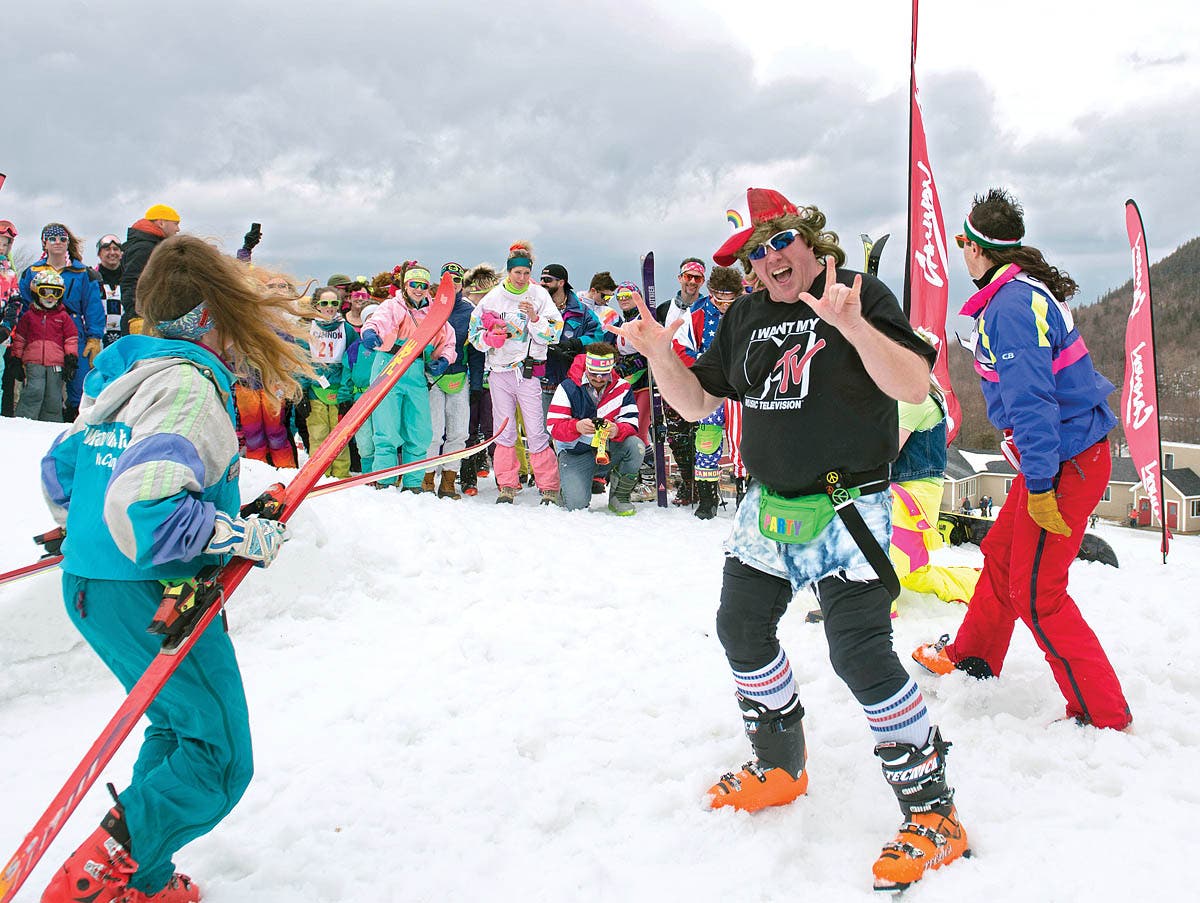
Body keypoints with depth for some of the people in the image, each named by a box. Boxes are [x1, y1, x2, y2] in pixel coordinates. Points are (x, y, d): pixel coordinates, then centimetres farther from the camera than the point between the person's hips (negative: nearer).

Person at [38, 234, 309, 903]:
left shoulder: (119, 375, 11)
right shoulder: (190, 385, -20)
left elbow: (58, 472, 20)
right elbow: (144, 508, -31)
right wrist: (245, 536, -21)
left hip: (89, 587, 10)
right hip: (150, 598, -10)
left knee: (179, 728, 24)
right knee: (220, 759, 0)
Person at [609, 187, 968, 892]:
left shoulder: (863, 293, -8)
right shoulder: (746, 319, 10)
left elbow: (915, 387, -21)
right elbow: (697, 403, 12)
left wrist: (852, 325, -36)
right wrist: (660, 353, -6)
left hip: (845, 509, -7)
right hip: (768, 507, 7)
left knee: (859, 651, -16)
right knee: (741, 631, 13)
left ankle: (933, 810, -1)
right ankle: (781, 767, 35)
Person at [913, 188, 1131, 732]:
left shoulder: (1010, 306, -21)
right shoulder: (1025, 290, 11)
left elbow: (1030, 400, -26)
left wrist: (1040, 483, -24)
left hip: (1063, 462, -10)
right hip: (1071, 450, 10)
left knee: (1035, 591, -3)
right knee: (1001, 555, 22)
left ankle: (1103, 715, 4)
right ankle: (971, 659, 40)